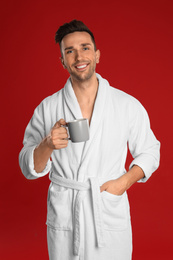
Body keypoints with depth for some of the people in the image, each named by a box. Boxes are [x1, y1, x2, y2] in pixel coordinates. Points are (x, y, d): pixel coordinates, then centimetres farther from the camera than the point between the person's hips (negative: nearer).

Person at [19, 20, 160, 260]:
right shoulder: (47, 108, -2)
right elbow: (29, 169, 1)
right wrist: (47, 146, -20)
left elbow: (149, 152, 7)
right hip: (63, 218, 1)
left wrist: (124, 181, -9)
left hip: (111, 217, 0)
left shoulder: (128, 105, -3)